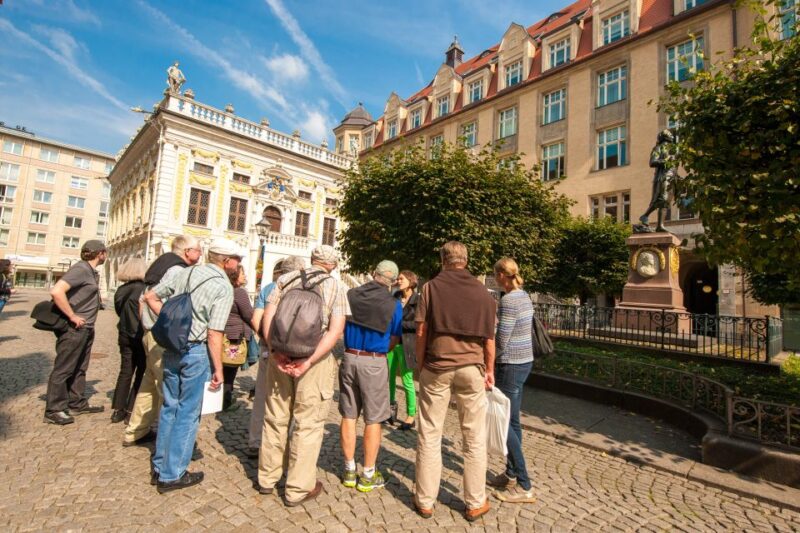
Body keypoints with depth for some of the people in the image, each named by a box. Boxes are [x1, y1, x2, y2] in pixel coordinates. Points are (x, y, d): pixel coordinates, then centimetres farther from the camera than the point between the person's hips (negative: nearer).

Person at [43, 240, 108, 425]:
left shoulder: (92, 271, 12)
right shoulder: (81, 269, -17)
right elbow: (56, 291, -28)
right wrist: (72, 316, -22)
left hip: (86, 328, 9)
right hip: (74, 328, -9)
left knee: (79, 368, 17)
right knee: (63, 369, 1)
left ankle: (76, 404, 27)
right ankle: (54, 410, 11)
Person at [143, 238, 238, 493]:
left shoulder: (187, 272, 6)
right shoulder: (224, 287, -14)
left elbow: (150, 296, 10)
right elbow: (214, 333, -17)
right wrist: (218, 369, -10)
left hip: (171, 346, 7)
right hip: (196, 350, -6)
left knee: (169, 406, 20)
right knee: (188, 412, 8)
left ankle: (160, 465, 34)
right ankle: (172, 475, 20)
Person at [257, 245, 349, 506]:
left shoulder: (286, 279, 6)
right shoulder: (336, 287, -2)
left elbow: (267, 316, -2)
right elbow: (336, 330, -13)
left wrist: (275, 351, -7)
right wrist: (308, 361, -15)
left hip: (281, 355, 3)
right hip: (317, 359, -3)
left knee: (275, 418, 18)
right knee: (308, 423, 10)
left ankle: (267, 478, 34)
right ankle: (298, 488, 22)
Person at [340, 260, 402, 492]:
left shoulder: (350, 295, -1)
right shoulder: (394, 304, -9)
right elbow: (393, 341, -4)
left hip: (349, 358, 4)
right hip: (375, 362, -3)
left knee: (349, 416, 14)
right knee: (372, 420, 10)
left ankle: (350, 470, 27)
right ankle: (368, 475, 21)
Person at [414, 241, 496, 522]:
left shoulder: (432, 287, -2)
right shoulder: (482, 291, 4)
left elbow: (421, 332, -4)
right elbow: (489, 336, 4)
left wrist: (419, 366, 7)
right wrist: (489, 369, 15)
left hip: (436, 367, -1)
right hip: (471, 368, 2)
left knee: (429, 435, 11)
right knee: (474, 439, 14)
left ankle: (425, 501, 23)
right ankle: (475, 504, 26)